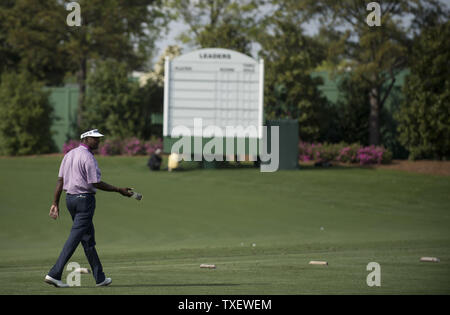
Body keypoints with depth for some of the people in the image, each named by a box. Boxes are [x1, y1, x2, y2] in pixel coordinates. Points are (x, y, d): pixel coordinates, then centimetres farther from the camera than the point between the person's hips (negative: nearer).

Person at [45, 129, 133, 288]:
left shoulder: (69, 155, 12)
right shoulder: (88, 157, -13)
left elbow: (60, 180, 10)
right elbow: (96, 183, -16)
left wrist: (55, 203, 10)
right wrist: (119, 190, -9)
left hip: (69, 198, 9)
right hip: (85, 198, -9)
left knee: (88, 238, 14)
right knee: (75, 237, -9)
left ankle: (99, 277, 18)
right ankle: (54, 274, -16)